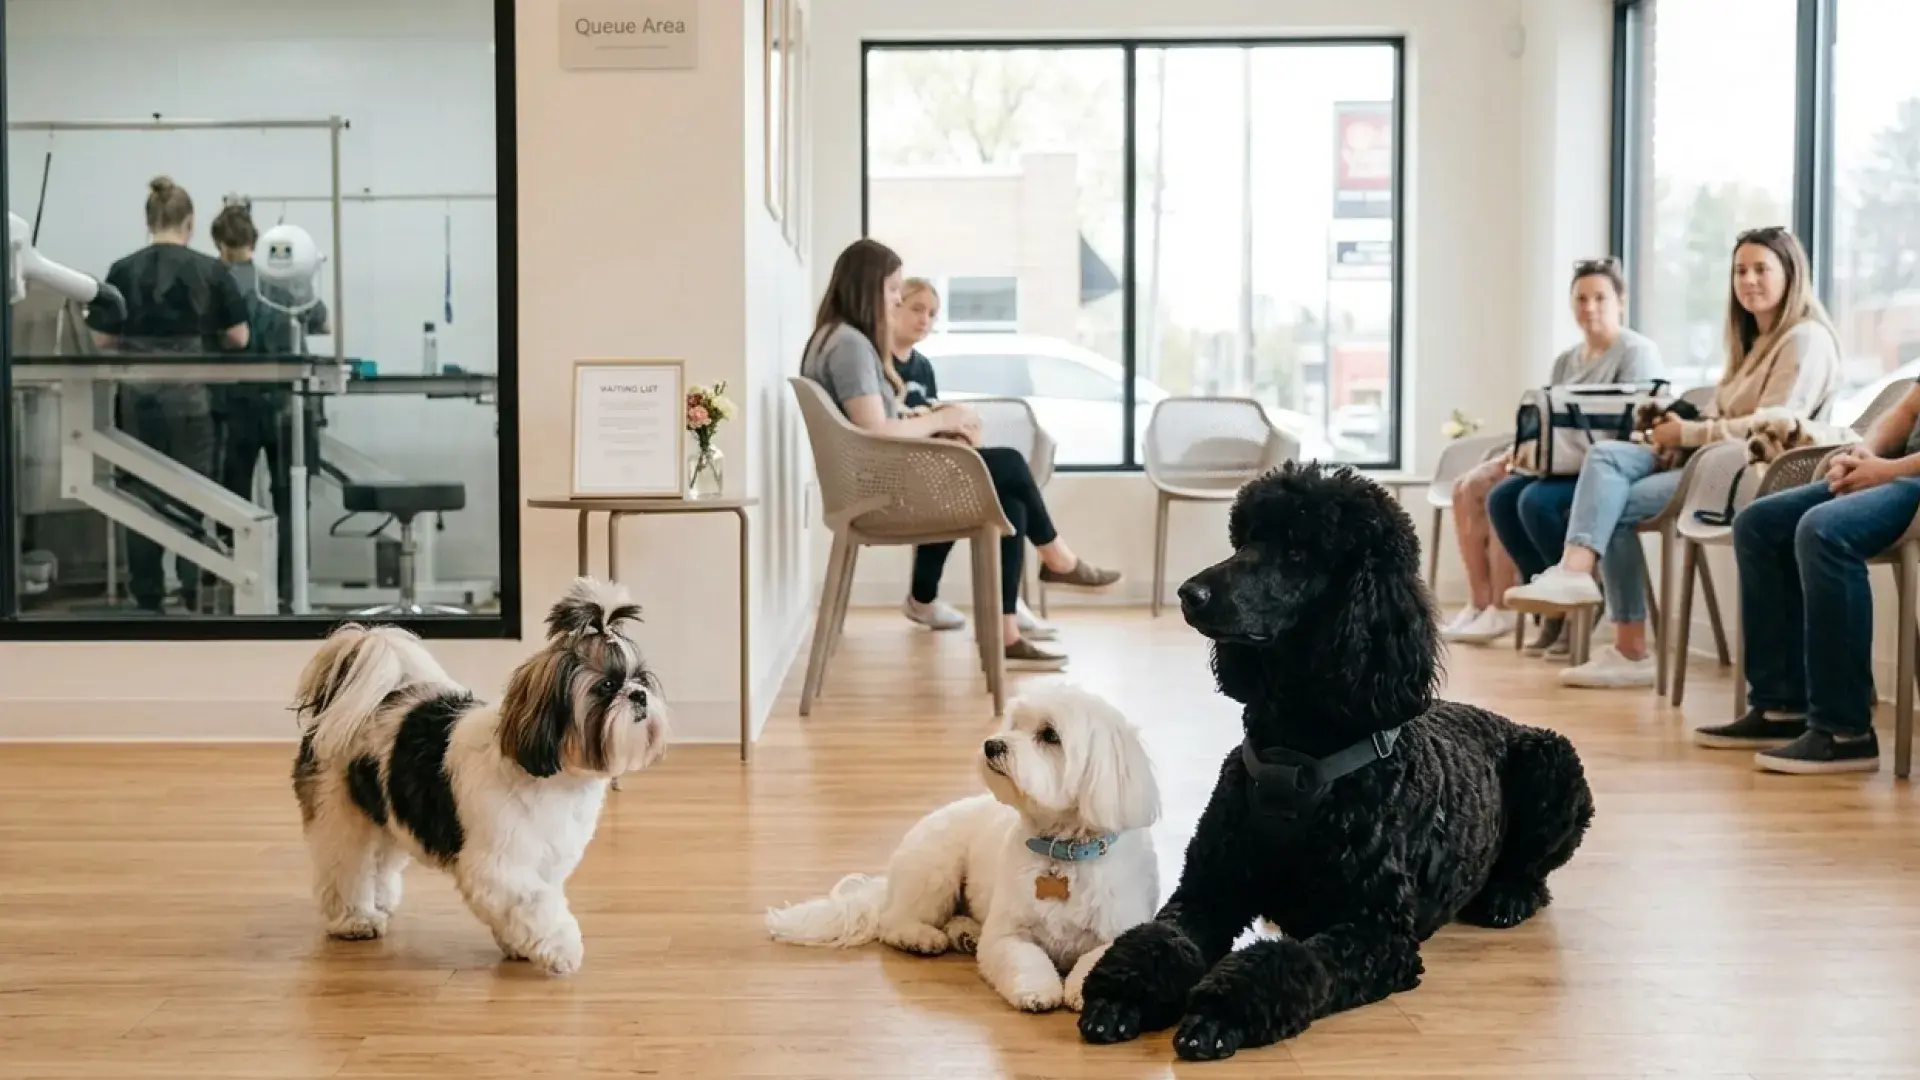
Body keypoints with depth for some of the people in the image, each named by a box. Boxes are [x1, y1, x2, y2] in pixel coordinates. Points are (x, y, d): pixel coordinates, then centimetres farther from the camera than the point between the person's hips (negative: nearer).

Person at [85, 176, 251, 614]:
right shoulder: (210, 270, -5)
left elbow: (102, 339, 0)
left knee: (144, 495, 9)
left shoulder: (123, 271, -2)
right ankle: (195, 591, 3)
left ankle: (148, 599, 13)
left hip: (139, 397, 2)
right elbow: (238, 338, -3)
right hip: (192, 396, -1)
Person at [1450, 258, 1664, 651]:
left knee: (1536, 498, -33)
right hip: (1562, 465, 8)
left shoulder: (1637, 352, -4)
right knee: (1468, 489, -9)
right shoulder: (1565, 361, 21)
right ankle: (1481, 603, -8)